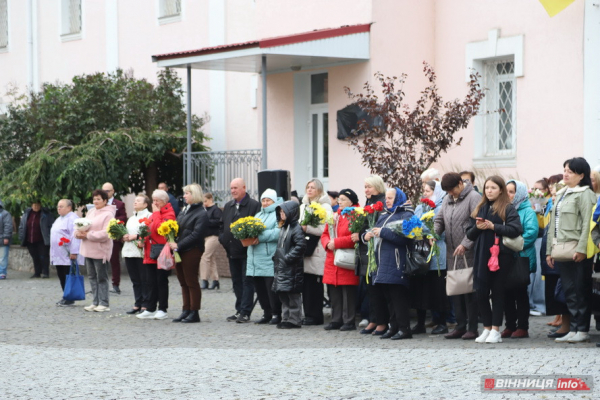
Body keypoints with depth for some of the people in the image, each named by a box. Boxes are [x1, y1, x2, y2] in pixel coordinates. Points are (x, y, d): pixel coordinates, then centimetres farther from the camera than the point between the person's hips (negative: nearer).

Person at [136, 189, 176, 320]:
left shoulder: (169, 214, -8)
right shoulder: (153, 215, 19)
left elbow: (158, 228, -22)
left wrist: (156, 213, -11)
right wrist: (143, 239, 6)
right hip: (150, 254, 8)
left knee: (161, 282, -1)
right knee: (151, 282, 8)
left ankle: (162, 310, 5)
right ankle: (150, 309, 11)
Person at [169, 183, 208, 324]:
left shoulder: (201, 214, -9)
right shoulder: (184, 210, 18)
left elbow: (195, 235, -17)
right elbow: (177, 227, 18)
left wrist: (178, 245, -20)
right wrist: (173, 242, -1)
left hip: (192, 252, -8)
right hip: (179, 251, 8)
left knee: (191, 282, -4)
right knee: (183, 282, 11)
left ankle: (194, 313, 1)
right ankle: (186, 311, 16)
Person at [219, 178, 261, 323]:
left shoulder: (254, 205, -8)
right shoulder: (228, 206, 16)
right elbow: (222, 225, 22)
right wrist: (222, 239, 8)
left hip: (246, 251, -7)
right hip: (232, 251, 7)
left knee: (247, 282, -4)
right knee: (237, 282, 11)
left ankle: (245, 312, -3)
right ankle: (239, 311, 17)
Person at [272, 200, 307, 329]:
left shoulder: (296, 228, -13)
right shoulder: (284, 227, 16)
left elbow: (300, 245, -22)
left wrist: (288, 258, -21)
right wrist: (276, 257, 12)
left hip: (292, 268, -9)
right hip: (281, 267, 9)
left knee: (293, 295, -4)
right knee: (283, 295, 12)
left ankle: (294, 320, 1)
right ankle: (286, 318, 19)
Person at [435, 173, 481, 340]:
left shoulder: (473, 197, -9)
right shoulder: (447, 199, 15)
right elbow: (439, 220, 19)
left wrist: (465, 244, -22)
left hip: (468, 254, -7)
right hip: (452, 254, 7)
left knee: (469, 290, -4)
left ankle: (472, 328, 2)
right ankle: (460, 326, 17)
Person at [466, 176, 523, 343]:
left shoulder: (508, 209, 0)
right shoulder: (480, 209, 16)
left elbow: (515, 229, -12)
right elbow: (470, 234, 16)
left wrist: (493, 226, -14)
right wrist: (477, 228, -5)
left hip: (501, 255, -5)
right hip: (482, 256, 5)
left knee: (497, 292, 1)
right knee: (481, 292, 0)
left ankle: (496, 330, 6)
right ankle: (487, 328, 12)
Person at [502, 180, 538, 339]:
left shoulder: (528, 212, -4)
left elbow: (531, 232, -16)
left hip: (521, 258, -6)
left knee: (520, 292, -1)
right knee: (507, 293, 7)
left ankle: (522, 327, 3)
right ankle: (510, 326, 13)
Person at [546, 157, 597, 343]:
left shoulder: (585, 194, -6)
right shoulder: (561, 195, 19)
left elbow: (587, 223, -14)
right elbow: (553, 224, 21)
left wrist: (581, 249, -21)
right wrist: (550, 250, 17)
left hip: (577, 252, -8)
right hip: (560, 250, 8)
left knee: (580, 291, -2)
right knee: (569, 291, 8)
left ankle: (583, 330, 2)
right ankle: (574, 329, 11)